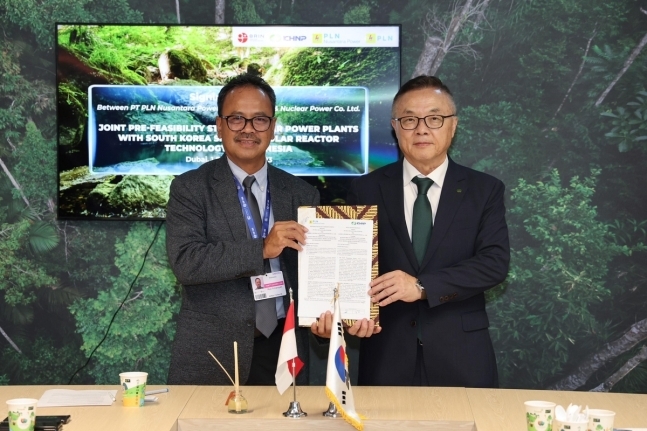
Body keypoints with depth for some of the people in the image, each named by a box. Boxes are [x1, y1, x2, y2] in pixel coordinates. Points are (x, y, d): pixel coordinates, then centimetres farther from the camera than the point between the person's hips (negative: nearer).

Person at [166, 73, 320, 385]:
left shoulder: (302, 194, 6)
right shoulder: (189, 189, -2)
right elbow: (184, 261, -16)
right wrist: (261, 248, -24)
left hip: (281, 352, 3)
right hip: (211, 354, -2)